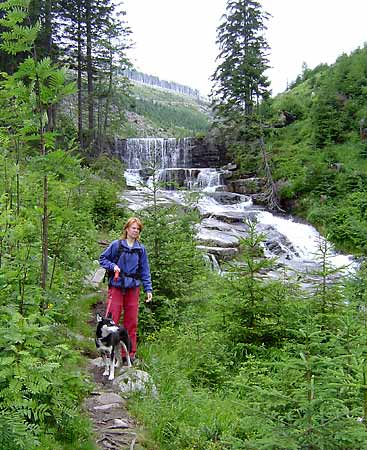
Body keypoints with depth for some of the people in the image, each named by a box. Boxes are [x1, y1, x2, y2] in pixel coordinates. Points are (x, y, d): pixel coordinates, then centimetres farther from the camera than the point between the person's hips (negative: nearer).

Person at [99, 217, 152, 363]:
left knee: (131, 321, 7)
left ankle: (130, 353, 17)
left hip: (133, 287, 3)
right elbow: (102, 258, 8)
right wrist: (112, 266, -10)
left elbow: (145, 271, 10)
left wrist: (148, 289, 5)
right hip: (116, 286, -3)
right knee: (112, 319, -6)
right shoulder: (116, 245, 0)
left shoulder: (141, 249, 8)